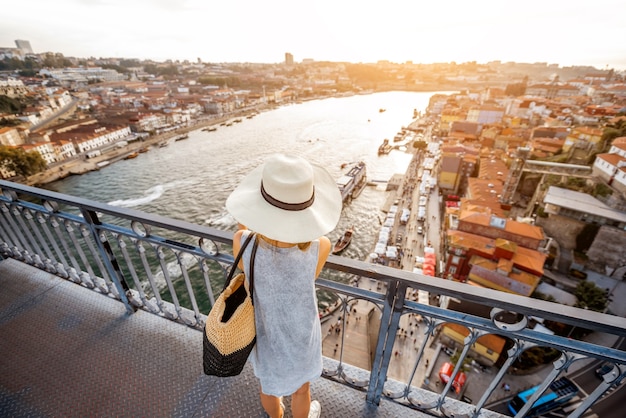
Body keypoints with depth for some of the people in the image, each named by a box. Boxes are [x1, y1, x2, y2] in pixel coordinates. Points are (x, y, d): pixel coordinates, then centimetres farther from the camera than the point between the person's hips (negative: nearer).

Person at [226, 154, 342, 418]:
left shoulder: (242, 242, -34)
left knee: (269, 382, 36)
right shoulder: (320, 247, -36)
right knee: (300, 387, 33)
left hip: (263, 332, 2)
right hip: (300, 335, -2)